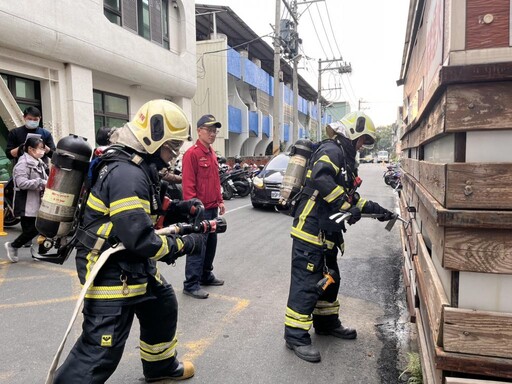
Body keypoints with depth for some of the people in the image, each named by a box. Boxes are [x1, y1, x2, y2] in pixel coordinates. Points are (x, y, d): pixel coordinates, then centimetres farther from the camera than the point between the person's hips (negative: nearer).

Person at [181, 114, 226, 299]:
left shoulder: (212, 153, 14)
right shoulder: (192, 154, -14)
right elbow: (188, 184, -18)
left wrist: (220, 201, 17)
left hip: (213, 208, 9)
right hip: (199, 210, -9)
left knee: (211, 244, 17)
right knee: (198, 247, -4)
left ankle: (206, 275, 32)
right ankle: (191, 285, 6)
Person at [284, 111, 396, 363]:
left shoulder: (345, 158, 21)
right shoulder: (331, 150, -10)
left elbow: (351, 197, 25)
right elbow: (320, 178, -30)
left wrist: (377, 210, 19)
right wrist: (346, 205, -25)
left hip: (327, 233, 11)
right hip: (311, 229, -11)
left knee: (329, 279, 20)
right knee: (307, 282, -5)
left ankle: (327, 323, 37)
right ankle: (296, 335, 6)